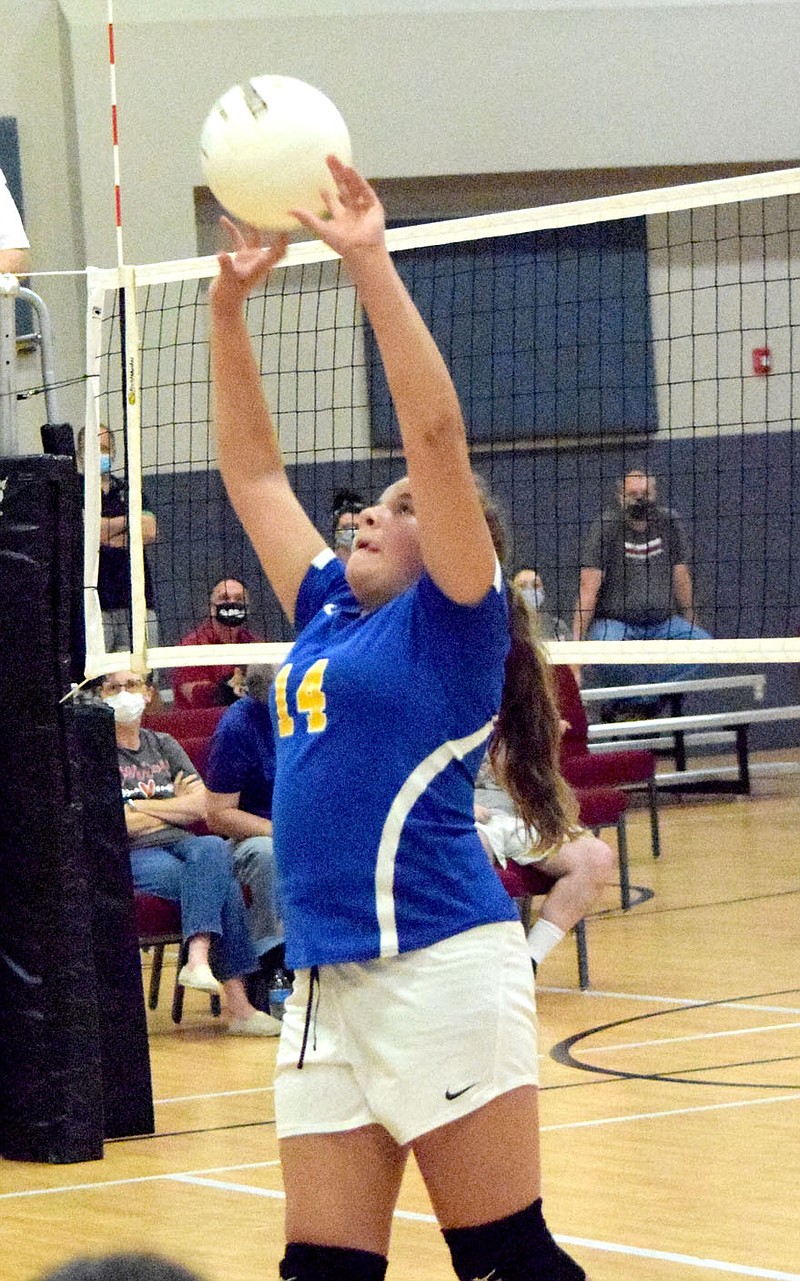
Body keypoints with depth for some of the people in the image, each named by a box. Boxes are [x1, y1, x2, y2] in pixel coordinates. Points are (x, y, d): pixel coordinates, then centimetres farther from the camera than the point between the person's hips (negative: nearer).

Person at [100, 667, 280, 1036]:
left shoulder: (164, 745, 23)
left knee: (212, 849, -34)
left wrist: (141, 806, -1)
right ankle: (239, 1004, -39)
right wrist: (176, 808, 4)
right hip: (133, 857, -4)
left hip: (182, 845, 4)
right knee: (221, 884, -31)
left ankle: (198, 960, -43)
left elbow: (204, 806, 10)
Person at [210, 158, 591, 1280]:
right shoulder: (328, 618, 18)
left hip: (442, 969, -7)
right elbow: (253, 472, 24)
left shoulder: (449, 625, 0)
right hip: (325, 982, 7)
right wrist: (228, 306, 18)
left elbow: (437, 435, -11)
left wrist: (371, 264, -12)